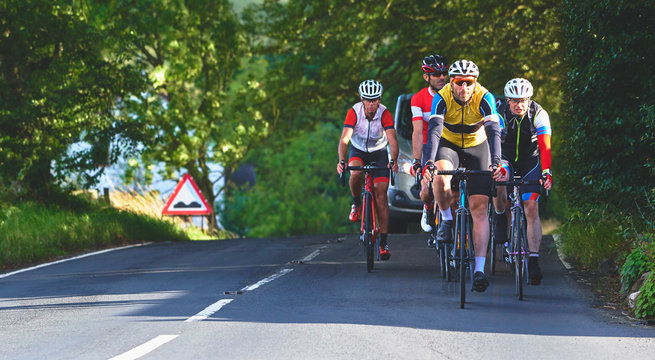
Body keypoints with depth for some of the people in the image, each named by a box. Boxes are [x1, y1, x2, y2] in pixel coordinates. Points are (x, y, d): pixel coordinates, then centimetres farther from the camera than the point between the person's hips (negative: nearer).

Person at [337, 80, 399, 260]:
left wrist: (394, 161, -50)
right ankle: (356, 204, -5)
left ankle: (384, 243, -9)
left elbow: (392, 139, -33)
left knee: (381, 195, -11)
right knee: (355, 172, -35)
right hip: (358, 151, 0)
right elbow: (344, 139, -32)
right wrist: (341, 161, -47)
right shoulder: (354, 112, -24)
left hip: (379, 153, 0)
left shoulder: (384, 114, -24)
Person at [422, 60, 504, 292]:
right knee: (440, 178, -35)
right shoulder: (442, 98, -24)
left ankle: (479, 270, -13)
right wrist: (428, 162, -49)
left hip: (477, 146, 0)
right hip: (448, 144, 0)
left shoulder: (485, 98, -24)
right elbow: (434, 131, -34)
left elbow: (494, 132, -33)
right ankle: (447, 219, -5)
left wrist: (495, 163, -49)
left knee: (479, 208, -11)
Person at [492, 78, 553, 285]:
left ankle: (533, 261, -12)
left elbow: (545, 146, -29)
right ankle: (500, 217, -4)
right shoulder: (499, 114, -23)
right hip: (506, 158, 0)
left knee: (532, 209, -12)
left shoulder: (539, 114, -22)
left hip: (530, 161, 0)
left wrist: (546, 172, -44)